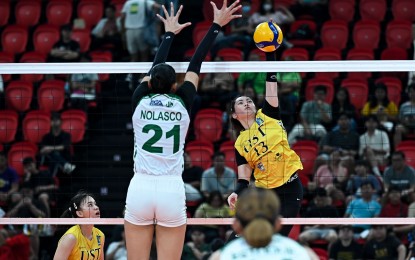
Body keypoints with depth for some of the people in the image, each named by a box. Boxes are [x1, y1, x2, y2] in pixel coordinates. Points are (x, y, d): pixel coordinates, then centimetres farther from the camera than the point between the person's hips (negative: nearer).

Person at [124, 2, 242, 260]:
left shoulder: (140, 101, 4)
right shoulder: (182, 103, 2)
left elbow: (156, 67, 19)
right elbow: (195, 65, 11)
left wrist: (170, 33, 35)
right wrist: (216, 25, 20)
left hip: (140, 189, 1)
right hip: (172, 191, -1)